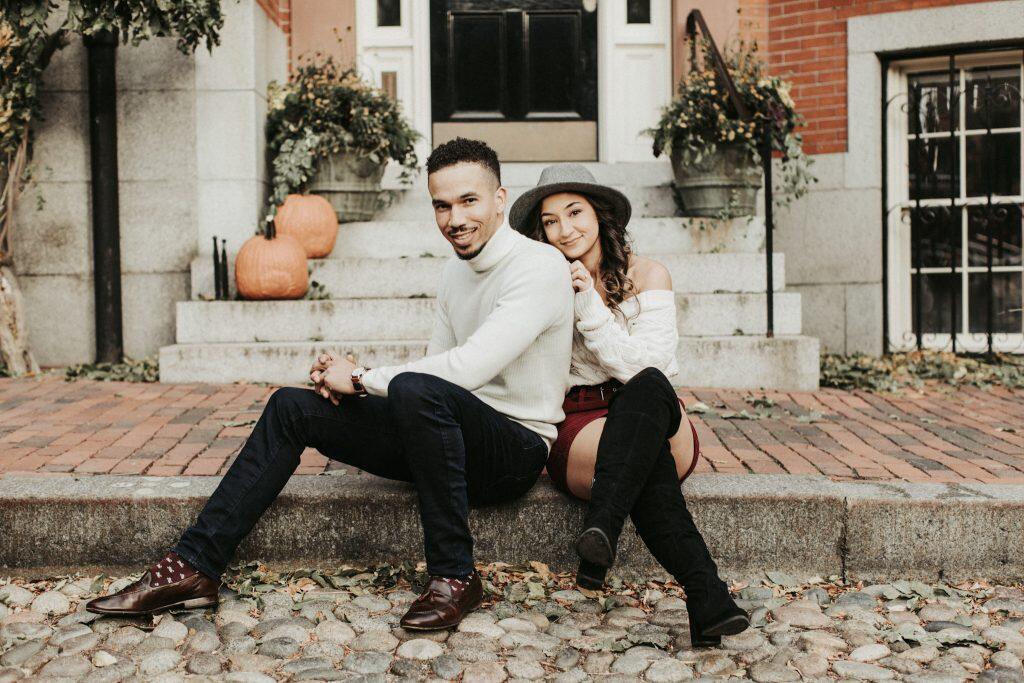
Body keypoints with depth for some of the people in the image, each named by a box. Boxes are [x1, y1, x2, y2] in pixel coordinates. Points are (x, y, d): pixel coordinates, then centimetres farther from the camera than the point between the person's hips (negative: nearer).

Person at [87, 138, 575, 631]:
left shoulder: (540, 267, -15)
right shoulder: (456, 271, 13)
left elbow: (467, 369, -26)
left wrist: (361, 380, -13)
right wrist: (345, 379, -3)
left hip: (517, 447, -8)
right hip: (451, 437, 8)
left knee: (416, 391, -38)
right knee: (292, 407, 0)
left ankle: (454, 576, -23)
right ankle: (194, 567, -2)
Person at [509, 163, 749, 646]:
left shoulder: (646, 275, 4)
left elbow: (645, 367, -12)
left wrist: (590, 308, -16)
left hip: (659, 419, 0)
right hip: (578, 428, 0)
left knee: (646, 386, -39)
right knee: (648, 457, -38)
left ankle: (600, 531, -53)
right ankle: (707, 596, -49)